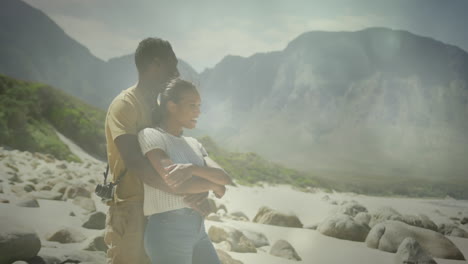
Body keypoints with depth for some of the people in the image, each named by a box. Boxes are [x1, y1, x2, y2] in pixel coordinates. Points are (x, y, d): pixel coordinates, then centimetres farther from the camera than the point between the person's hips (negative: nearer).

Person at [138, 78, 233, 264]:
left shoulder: (193, 144, 15)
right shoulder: (150, 135, -7)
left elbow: (226, 179, 0)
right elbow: (178, 185, -19)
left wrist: (191, 168, -19)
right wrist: (214, 184, -1)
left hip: (198, 232, 8)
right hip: (168, 232, -8)